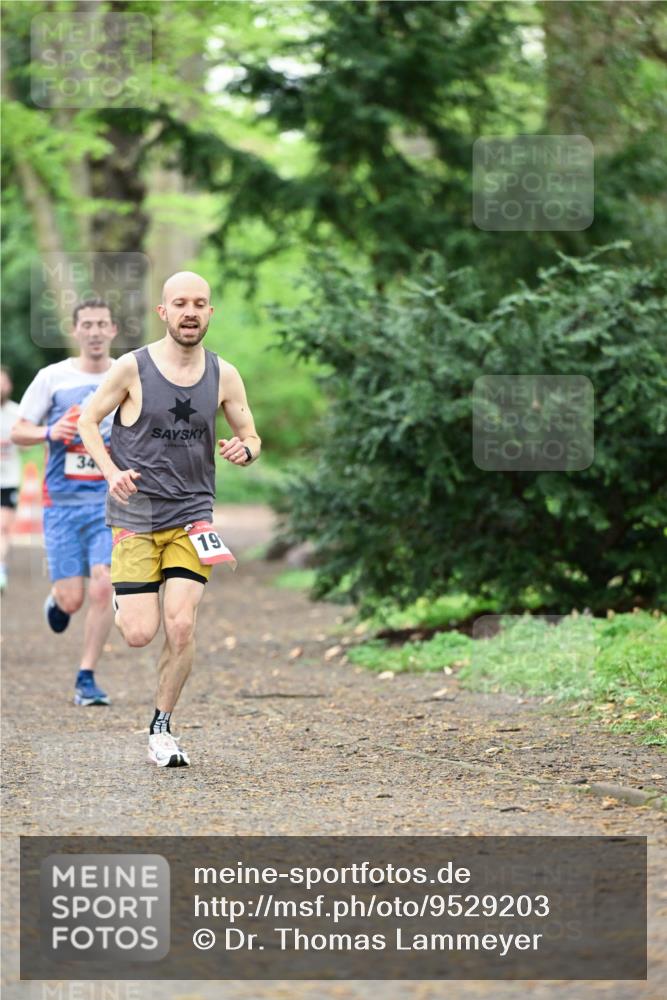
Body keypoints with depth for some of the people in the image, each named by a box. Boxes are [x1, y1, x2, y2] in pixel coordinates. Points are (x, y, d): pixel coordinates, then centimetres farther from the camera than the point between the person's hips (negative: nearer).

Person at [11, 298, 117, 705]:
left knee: (103, 587, -15)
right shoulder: (52, 377, 1)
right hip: (63, 502, -1)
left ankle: (87, 678, -3)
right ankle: (58, 600, 34)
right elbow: (18, 432, 4)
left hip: (111, 502, 1)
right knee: (72, 599, -4)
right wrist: (50, 433, -16)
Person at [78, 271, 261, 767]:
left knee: (182, 625, -12)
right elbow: (89, 419, 2)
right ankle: (123, 596, 31)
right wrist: (112, 473, -14)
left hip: (192, 515, 2)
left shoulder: (224, 375, 0)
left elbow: (251, 437, 10)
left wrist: (245, 449, -15)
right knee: (140, 633, -7)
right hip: (135, 516, -2)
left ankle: (162, 727, 8)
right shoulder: (132, 368, -8)